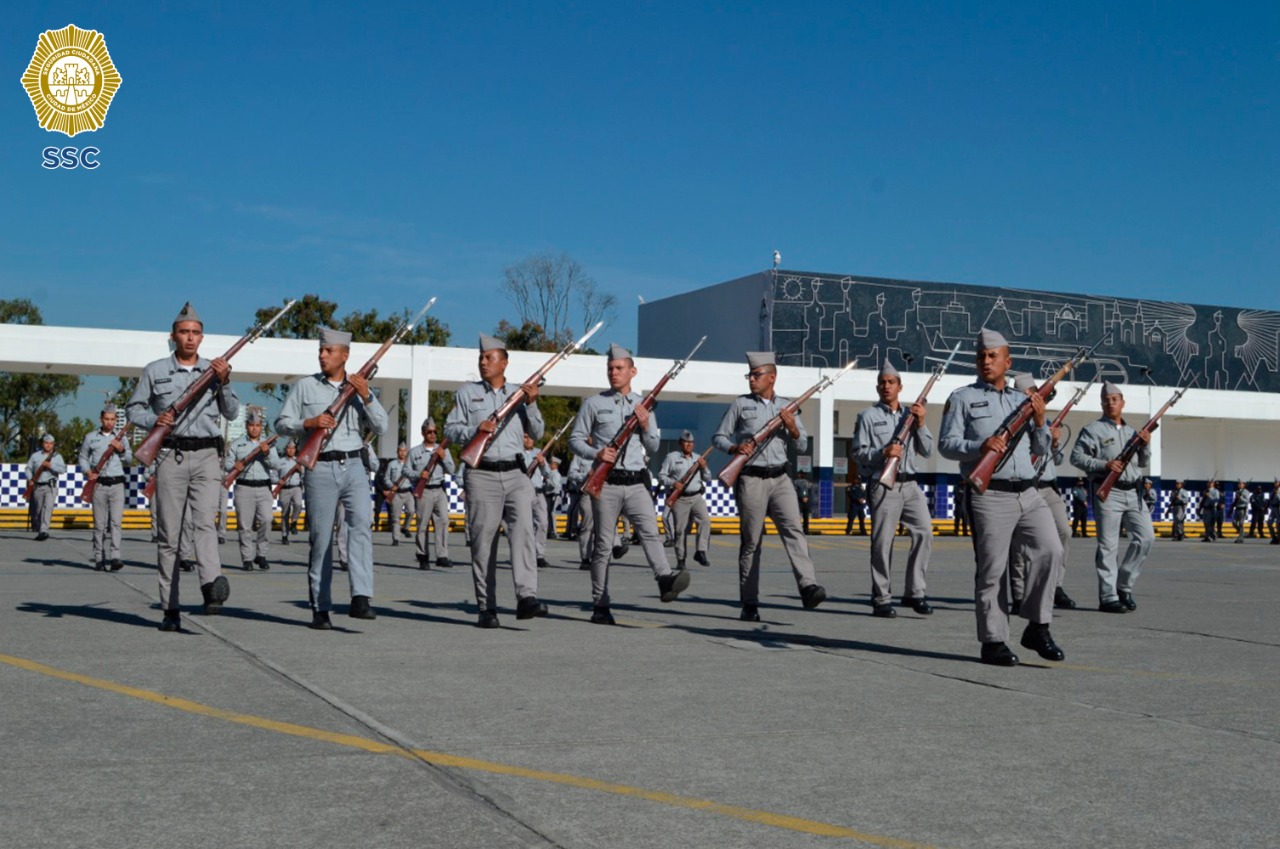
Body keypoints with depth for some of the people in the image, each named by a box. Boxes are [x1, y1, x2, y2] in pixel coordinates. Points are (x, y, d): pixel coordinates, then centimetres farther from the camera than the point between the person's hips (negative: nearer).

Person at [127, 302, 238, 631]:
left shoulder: (213, 369, 14)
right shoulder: (155, 371, 10)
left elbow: (232, 412, 9)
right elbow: (133, 409, 12)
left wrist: (224, 383, -7)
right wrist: (154, 420, -8)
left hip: (207, 456, 0)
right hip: (170, 456, 0)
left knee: (204, 522, -20)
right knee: (169, 534, 0)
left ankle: (213, 588, -38)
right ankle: (170, 609, 3)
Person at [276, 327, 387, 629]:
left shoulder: (360, 386, 13)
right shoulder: (305, 386, 9)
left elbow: (381, 427, 5)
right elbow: (281, 423, 7)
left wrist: (366, 397, -8)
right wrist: (309, 423, -11)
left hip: (354, 466, 1)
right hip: (321, 469, -1)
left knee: (362, 525, -19)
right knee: (321, 538, 1)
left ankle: (361, 599, -24)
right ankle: (320, 608, 8)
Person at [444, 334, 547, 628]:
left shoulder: (519, 392, 16)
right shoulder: (466, 392, 11)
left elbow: (536, 433, 13)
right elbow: (450, 429, 6)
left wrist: (531, 404, -3)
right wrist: (475, 429, -12)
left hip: (516, 474, 1)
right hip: (482, 475, -1)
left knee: (523, 529, -17)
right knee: (483, 540, 0)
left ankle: (527, 597, -24)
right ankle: (486, 608, 5)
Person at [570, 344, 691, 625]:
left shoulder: (644, 406, 15)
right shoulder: (593, 404, 7)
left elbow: (653, 447, 18)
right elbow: (575, 439, 5)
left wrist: (646, 427, -2)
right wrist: (596, 453, -14)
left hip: (637, 483, 2)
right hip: (606, 483, -2)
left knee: (650, 531, -19)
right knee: (603, 543, 1)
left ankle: (665, 580, -37)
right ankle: (600, 606, 5)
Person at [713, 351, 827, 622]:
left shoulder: (787, 406, 14)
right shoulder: (740, 404, 8)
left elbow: (802, 447, 14)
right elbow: (718, 437, 9)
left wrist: (792, 428, -5)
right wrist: (735, 448, -11)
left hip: (780, 478, 2)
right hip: (751, 479, -2)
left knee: (794, 529, -17)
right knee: (751, 541, 1)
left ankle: (808, 588, -29)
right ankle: (749, 604, 6)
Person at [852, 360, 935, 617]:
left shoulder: (911, 414, 19)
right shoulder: (868, 416, 7)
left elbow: (927, 451, 13)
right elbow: (859, 452, 0)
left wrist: (921, 424, 0)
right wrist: (883, 453, -16)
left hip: (910, 484, 4)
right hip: (884, 486, -4)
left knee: (924, 532, -8)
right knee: (883, 542, -4)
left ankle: (914, 592, 1)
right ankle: (881, 599, 2)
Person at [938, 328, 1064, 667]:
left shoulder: (1023, 400, 21)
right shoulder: (962, 398, 7)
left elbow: (1043, 450, 21)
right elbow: (946, 444, -2)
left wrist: (1040, 422, 2)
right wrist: (980, 447, -19)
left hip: (1028, 493, 4)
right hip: (990, 495, -4)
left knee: (1050, 550, -11)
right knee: (992, 570, -2)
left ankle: (1037, 628, 2)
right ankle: (993, 642, 5)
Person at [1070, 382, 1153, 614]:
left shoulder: (1132, 431, 22)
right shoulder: (1093, 429, 2)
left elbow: (1143, 463, 25)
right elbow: (1076, 457, -7)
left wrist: (1145, 445, 6)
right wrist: (1104, 465, -18)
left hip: (1133, 492, 6)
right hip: (1108, 492, -6)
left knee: (1145, 537, -2)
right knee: (1108, 546, -5)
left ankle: (1124, 586, 12)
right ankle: (1108, 597, -2)